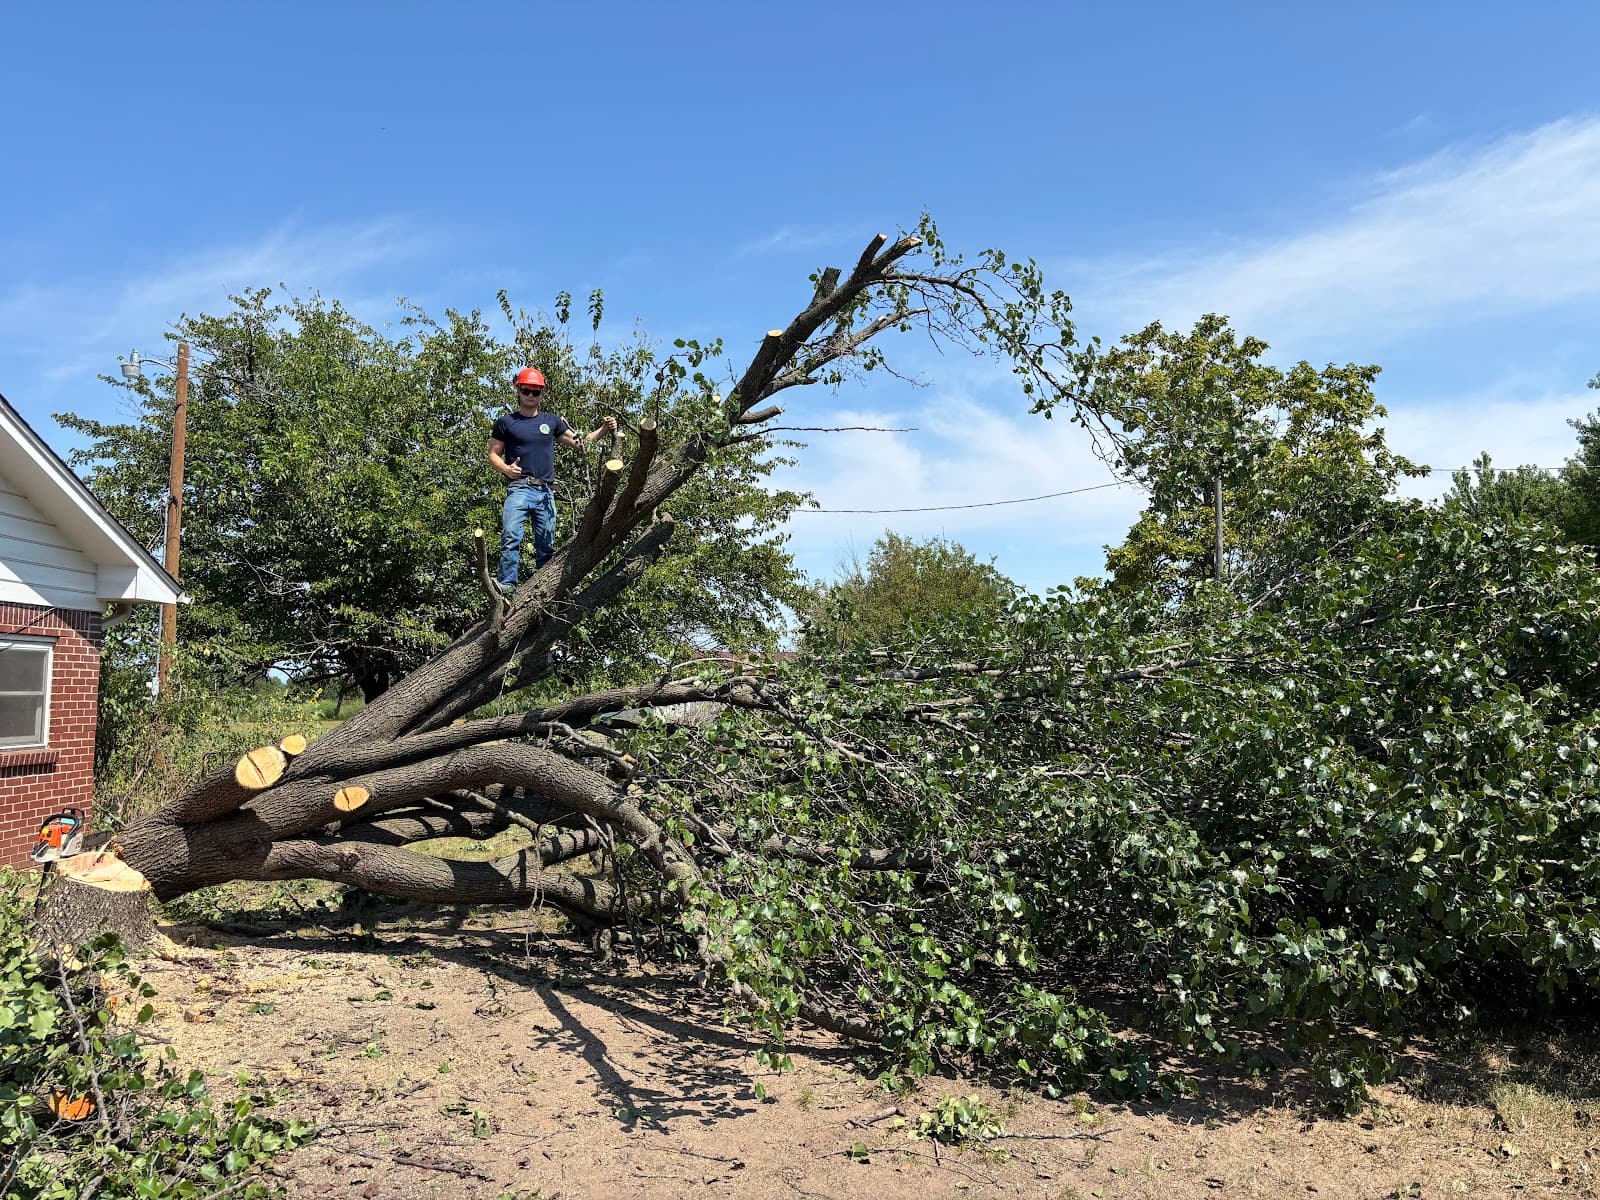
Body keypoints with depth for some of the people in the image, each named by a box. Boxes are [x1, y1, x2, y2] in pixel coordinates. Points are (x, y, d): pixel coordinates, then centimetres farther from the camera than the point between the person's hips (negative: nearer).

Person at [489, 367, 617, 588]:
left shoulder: (551, 421, 17)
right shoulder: (506, 422, 9)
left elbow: (579, 442, 23)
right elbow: (493, 455, 9)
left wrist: (603, 428, 11)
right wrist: (506, 468, -11)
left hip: (546, 493, 4)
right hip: (519, 489, -3)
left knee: (546, 547, 3)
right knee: (511, 538, -21)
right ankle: (507, 586, -25)